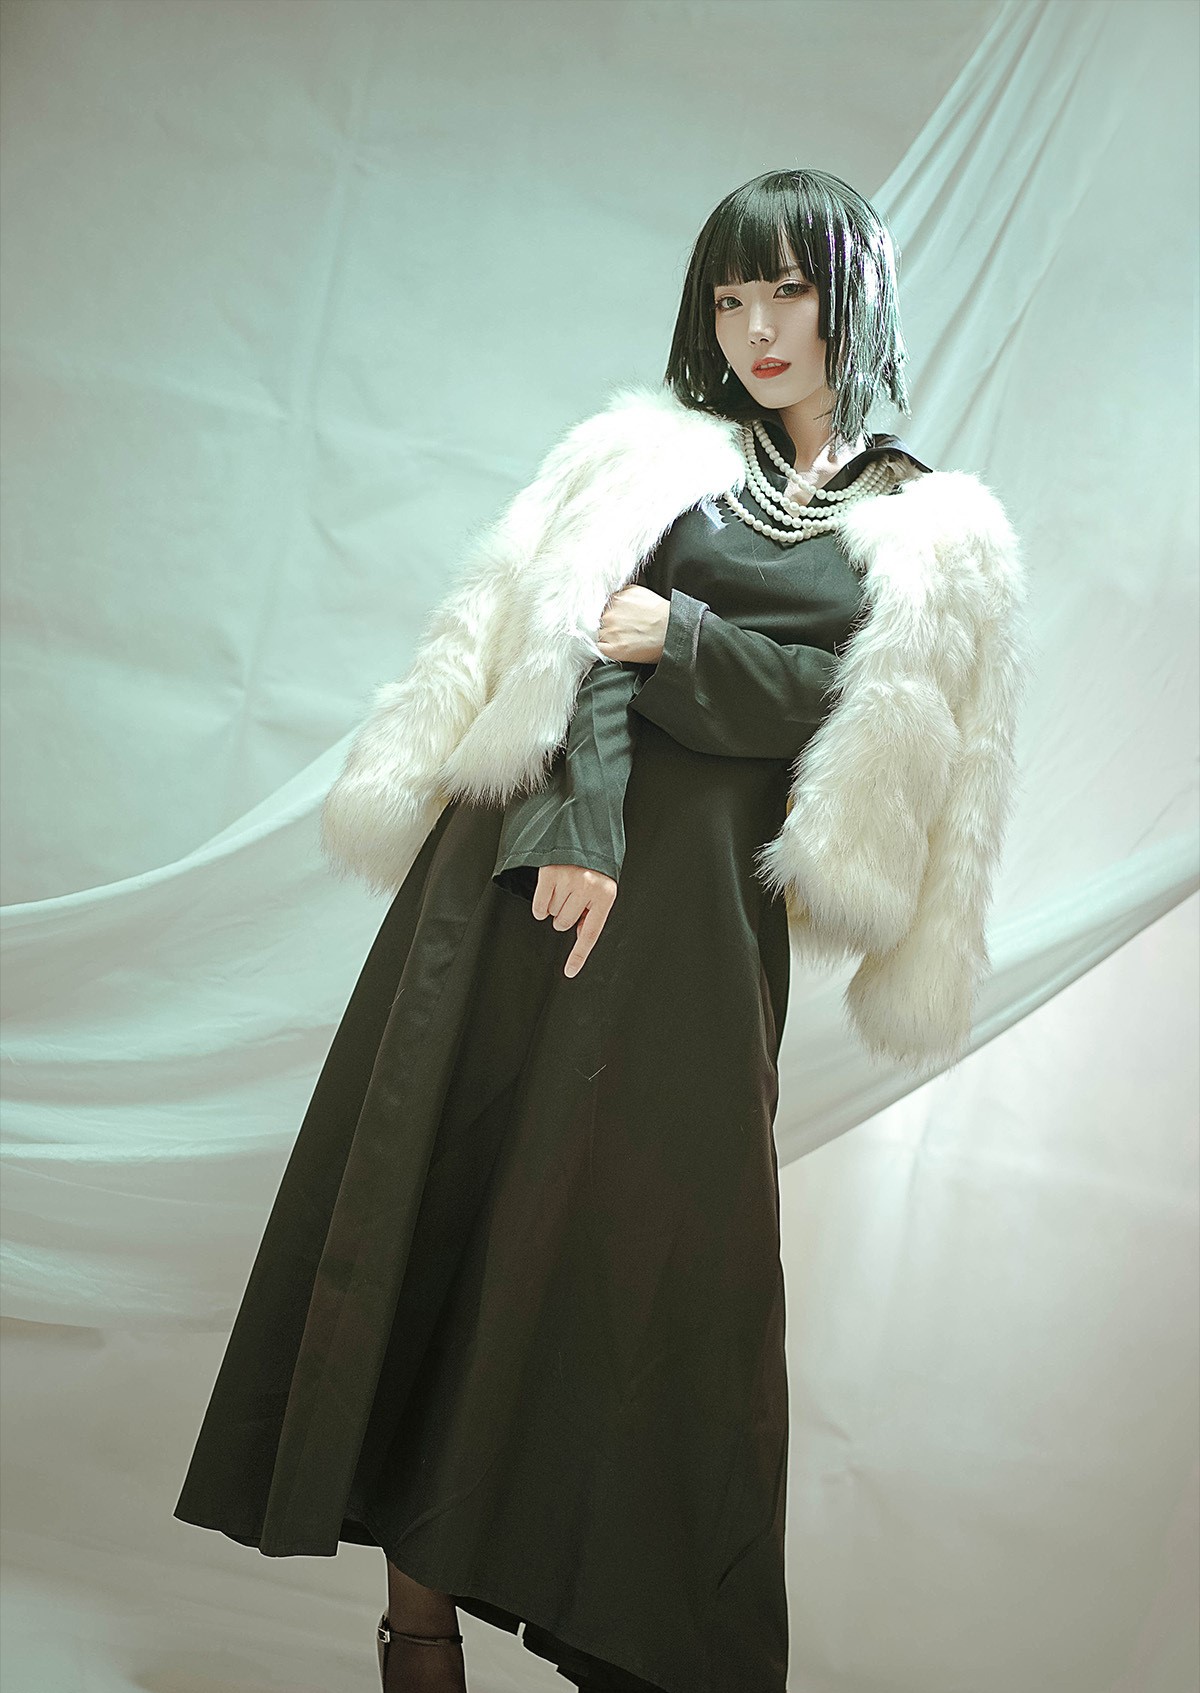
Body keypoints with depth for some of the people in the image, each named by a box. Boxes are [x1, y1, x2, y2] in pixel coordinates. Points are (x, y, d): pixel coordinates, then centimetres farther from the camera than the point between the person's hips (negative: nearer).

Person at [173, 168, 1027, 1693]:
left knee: (646, 1228, -3)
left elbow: (879, 736, 0)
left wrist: (681, 640, -7)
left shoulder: (939, 540, 13)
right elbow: (574, 638, -2)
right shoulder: (647, 453, 12)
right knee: (445, 1181, -3)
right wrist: (579, 823, -17)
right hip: (533, 847, 1)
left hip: (705, 907, -1)